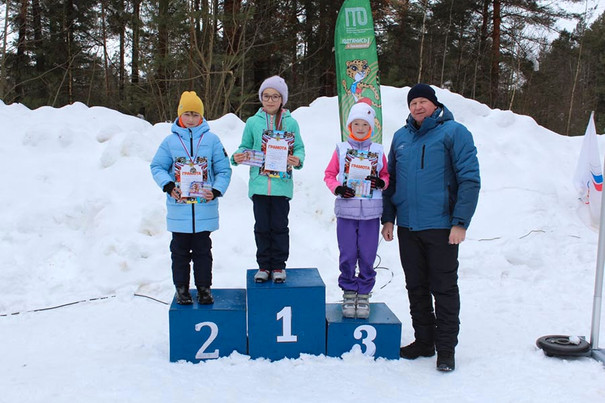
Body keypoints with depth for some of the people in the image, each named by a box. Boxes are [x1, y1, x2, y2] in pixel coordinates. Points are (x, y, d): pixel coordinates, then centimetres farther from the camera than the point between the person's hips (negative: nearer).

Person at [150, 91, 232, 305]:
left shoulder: (212, 139, 1)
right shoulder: (170, 140, 2)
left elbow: (224, 169, 4)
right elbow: (157, 167, 6)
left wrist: (216, 190, -11)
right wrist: (168, 185, -12)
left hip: (205, 208, 0)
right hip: (179, 208, 1)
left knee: (203, 250, 10)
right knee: (180, 251, 10)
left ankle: (204, 287, 20)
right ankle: (181, 287, 21)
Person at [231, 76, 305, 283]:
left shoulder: (291, 123, 4)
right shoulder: (253, 122, 5)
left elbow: (299, 147, 8)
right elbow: (245, 147, 12)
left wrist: (297, 159, -13)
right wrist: (237, 157, -9)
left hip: (282, 185, -1)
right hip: (259, 184, 1)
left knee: (279, 226, 6)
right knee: (262, 227, 8)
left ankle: (278, 266, 20)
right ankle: (264, 265, 21)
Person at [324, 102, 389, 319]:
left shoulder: (378, 151, 7)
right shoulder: (341, 149, 5)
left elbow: (386, 175, 15)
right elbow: (329, 174, 9)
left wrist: (382, 182, -7)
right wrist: (337, 188, -10)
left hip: (371, 212, 1)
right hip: (346, 210, 0)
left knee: (367, 256, 4)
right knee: (347, 256, 4)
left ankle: (364, 295, 18)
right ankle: (348, 294, 18)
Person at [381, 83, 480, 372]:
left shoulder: (453, 132, -5)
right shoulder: (401, 137, 12)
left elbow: (470, 179, -10)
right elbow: (391, 180, 16)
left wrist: (460, 222, -15)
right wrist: (388, 218, 10)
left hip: (441, 227, -5)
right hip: (407, 227, 6)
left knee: (444, 288, 4)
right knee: (416, 287, 14)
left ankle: (446, 348, 16)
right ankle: (424, 341, 28)